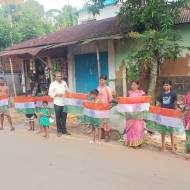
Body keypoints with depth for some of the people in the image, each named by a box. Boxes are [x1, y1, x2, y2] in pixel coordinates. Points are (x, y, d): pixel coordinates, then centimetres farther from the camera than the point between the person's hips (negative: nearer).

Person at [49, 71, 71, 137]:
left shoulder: (64, 83, 12)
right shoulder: (53, 84, -1)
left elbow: (67, 91, 19)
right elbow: (50, 93, -3)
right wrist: (57, 94, -15)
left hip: (64, 103, 3)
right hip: (57, 103, -3)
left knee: (64, 117, 9)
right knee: (58, 118, 4)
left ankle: (64, 130, 23)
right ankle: (59, 131, 16)